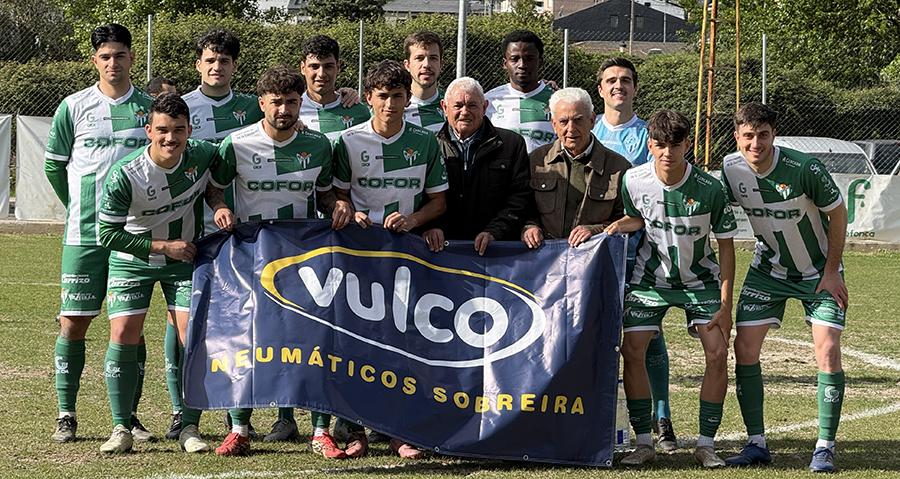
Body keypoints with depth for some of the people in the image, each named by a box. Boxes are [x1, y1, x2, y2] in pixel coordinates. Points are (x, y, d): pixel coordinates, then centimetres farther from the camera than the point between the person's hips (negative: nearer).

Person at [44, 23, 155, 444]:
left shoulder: (150, 107, 5)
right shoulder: (73, 107, 3)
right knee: (73, 323, -2)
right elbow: (53, 165, 11)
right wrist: (79, 208, 11)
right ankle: (66, 416, 6)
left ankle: (130, 415, 11)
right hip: (84, 234, -1)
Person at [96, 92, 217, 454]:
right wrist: (164, 246, -19)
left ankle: (189, 428, 3)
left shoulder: (203, 156, -16)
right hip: (132, 261, -2)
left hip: (185, 260, 2)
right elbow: (108, 234, -18)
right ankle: (121, 429, -1)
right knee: (123, 336, -12)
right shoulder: (124, 175, -25)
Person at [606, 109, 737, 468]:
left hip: (700, 280, -1)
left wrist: (725, 305, -14)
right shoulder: (633, 180, -16)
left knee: (717, 354, -14)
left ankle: (706, 444, -2)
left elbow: (726, 246, -12)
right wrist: (619, 226, -20)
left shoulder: (710, 189, -22)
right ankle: (644, 443, 0)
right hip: (650, 278, 1)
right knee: (632, 351, -10)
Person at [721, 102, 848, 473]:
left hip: (820, 271, -3)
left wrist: (832, 272, -10)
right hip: (767, 270, 4)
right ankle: (757, 444, 4)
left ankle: (825, 448, -5)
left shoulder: (805, 169, -27)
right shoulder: (730, 169, -15)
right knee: (744, 349, -6)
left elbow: (837, 213, -12)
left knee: (828, 352, -14)